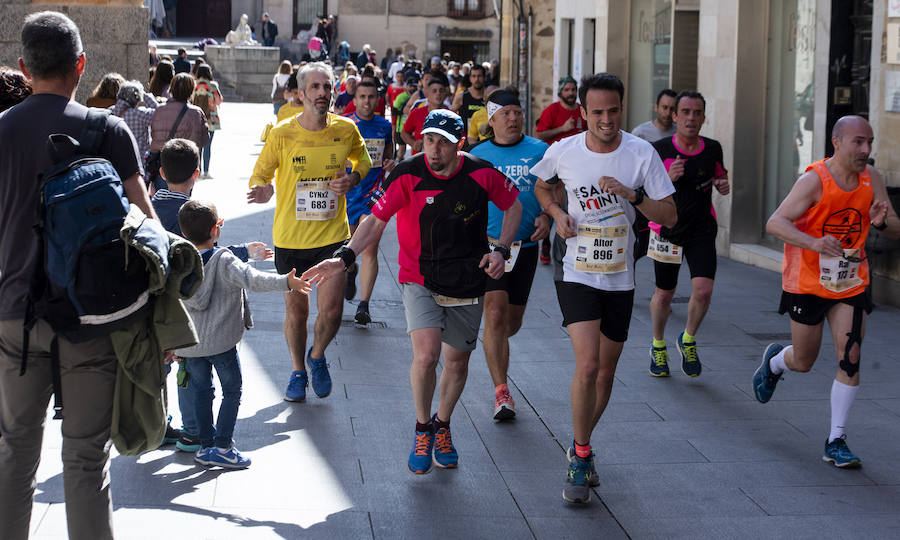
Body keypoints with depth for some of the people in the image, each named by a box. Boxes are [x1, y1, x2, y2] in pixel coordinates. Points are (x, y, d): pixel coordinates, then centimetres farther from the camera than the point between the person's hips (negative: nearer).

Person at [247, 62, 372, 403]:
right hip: (290, 238, -1)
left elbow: (363, 160, 16)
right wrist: (263, 191, -23)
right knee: (296, 310, 9)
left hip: (333, 235, 1)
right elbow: (259, 176, 1)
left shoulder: (346, 130, -3)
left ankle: (317, 356, 26)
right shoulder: (282, 135, -9)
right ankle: (298, 371, 33)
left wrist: (353, 179, -6)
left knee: (331, 310, -6)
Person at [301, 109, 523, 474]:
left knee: (457, 361, 11)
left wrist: (501, 250, -5)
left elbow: (513, 205, 8)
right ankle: (422, 430, 6)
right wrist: (344, 257, -23)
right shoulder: (407, 176, -14)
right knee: (425, 355, -20)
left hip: (467, 283, 2)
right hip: (420, 281, -2)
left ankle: (442, 427, 38)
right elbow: (377, 219, -10)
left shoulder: (482, 174, -9)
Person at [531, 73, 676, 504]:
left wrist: (632, 195, -21)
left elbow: (669, 216, -5)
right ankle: (580, 460, -1)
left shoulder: (642, 153, -7)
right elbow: (542, 186, 17)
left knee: (606, 372, 11)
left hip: (619, 277, 2)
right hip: (576, 273, -2)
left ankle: (581, 446, 34)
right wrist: (557, 213, -3)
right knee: (588, 364, -17)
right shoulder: (562, 152, -6)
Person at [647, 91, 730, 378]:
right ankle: (658, 346, 35)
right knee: (664, 294, 9)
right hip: (667, 230, -1)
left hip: (702, 230, 1)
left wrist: (722, 184, -6)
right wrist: (668, 178, -23)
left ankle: (688, 340, 13)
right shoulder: (659, 149, -9)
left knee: (703, 289, -15)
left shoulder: (712, 149, -1)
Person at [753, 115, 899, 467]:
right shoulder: (815, 180, -18)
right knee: (803, 363, 9)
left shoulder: (871, 179, -3)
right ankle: (773, 362, 46)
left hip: (850, 285, 4)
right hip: (807, 284, -3)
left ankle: (836, 441, 2)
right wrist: (814, 243, -42)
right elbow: (775, 223, -25)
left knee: (850, 360, -8)